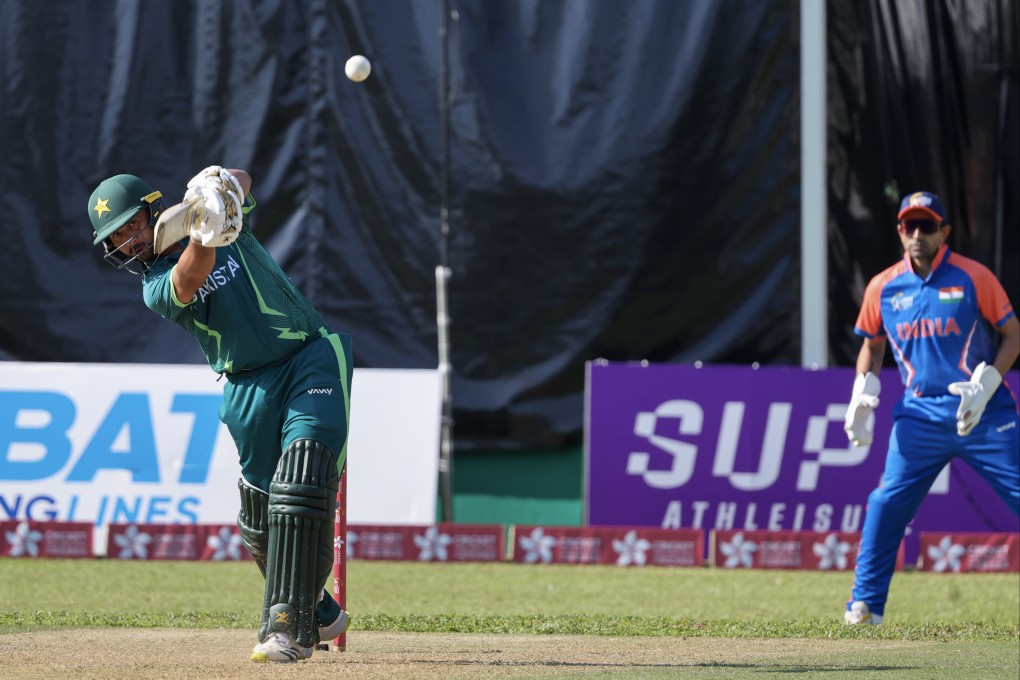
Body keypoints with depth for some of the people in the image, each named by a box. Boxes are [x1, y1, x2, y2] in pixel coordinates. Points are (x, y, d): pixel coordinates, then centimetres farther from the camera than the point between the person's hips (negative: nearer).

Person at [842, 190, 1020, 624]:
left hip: (983, 413, -2)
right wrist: (864, 394, 4)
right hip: (920, 417, 2)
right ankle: (864, 605, 5)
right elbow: (873, 345, 21)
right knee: (887, 503, -5)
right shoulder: (883, 287, 6)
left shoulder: (973, 277, -4)